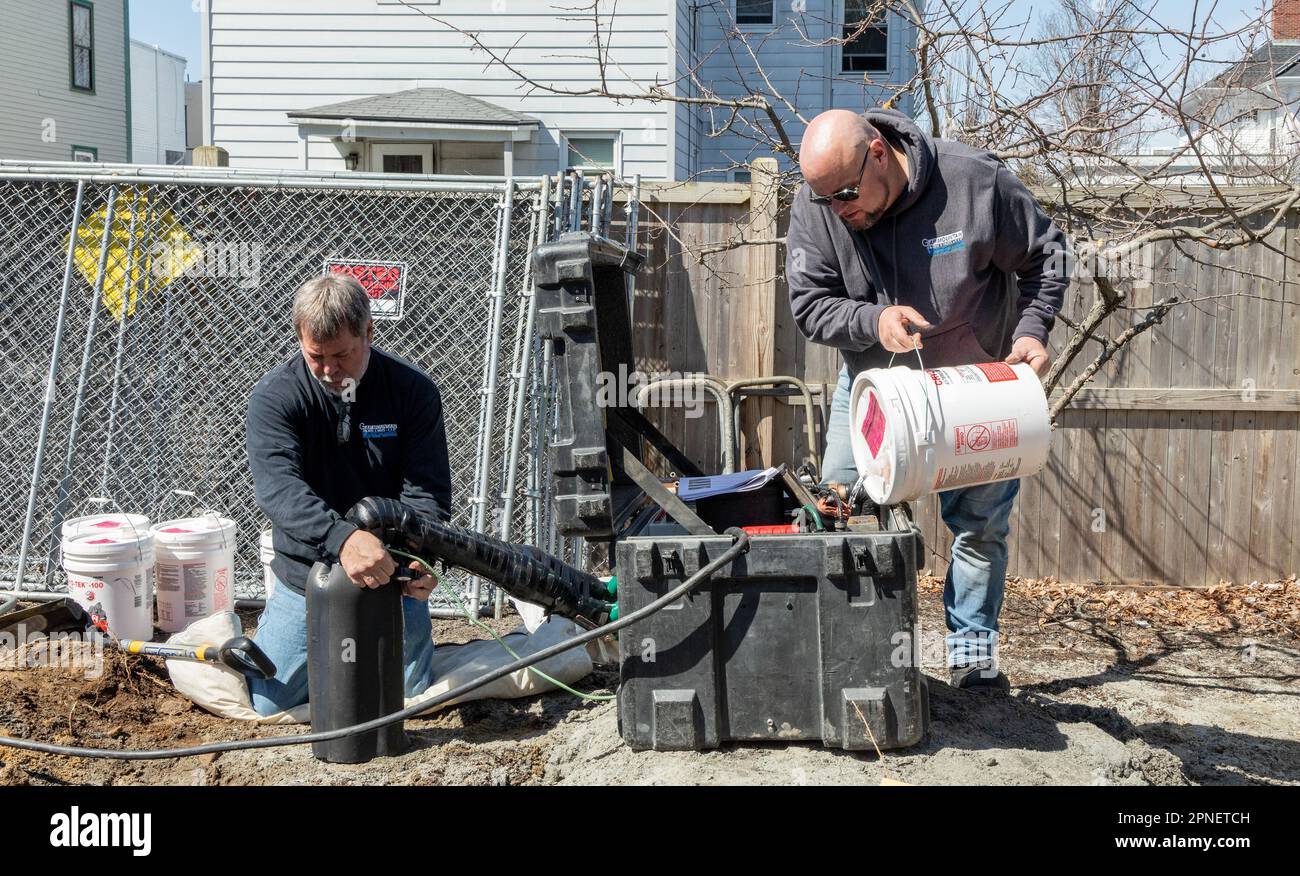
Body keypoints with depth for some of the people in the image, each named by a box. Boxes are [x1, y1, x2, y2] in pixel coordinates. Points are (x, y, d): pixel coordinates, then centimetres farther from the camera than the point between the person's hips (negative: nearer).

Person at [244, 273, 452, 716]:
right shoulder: (273, 397, -14)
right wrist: (342, 538, -49)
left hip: (392, 578, 1)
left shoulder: (413, 390, -10)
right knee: (269, 702, 3)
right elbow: (279, 487, -30)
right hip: (306, 576, 0)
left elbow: (426, 491, -12)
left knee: (413, 698, 6)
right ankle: (274, 625, 33)